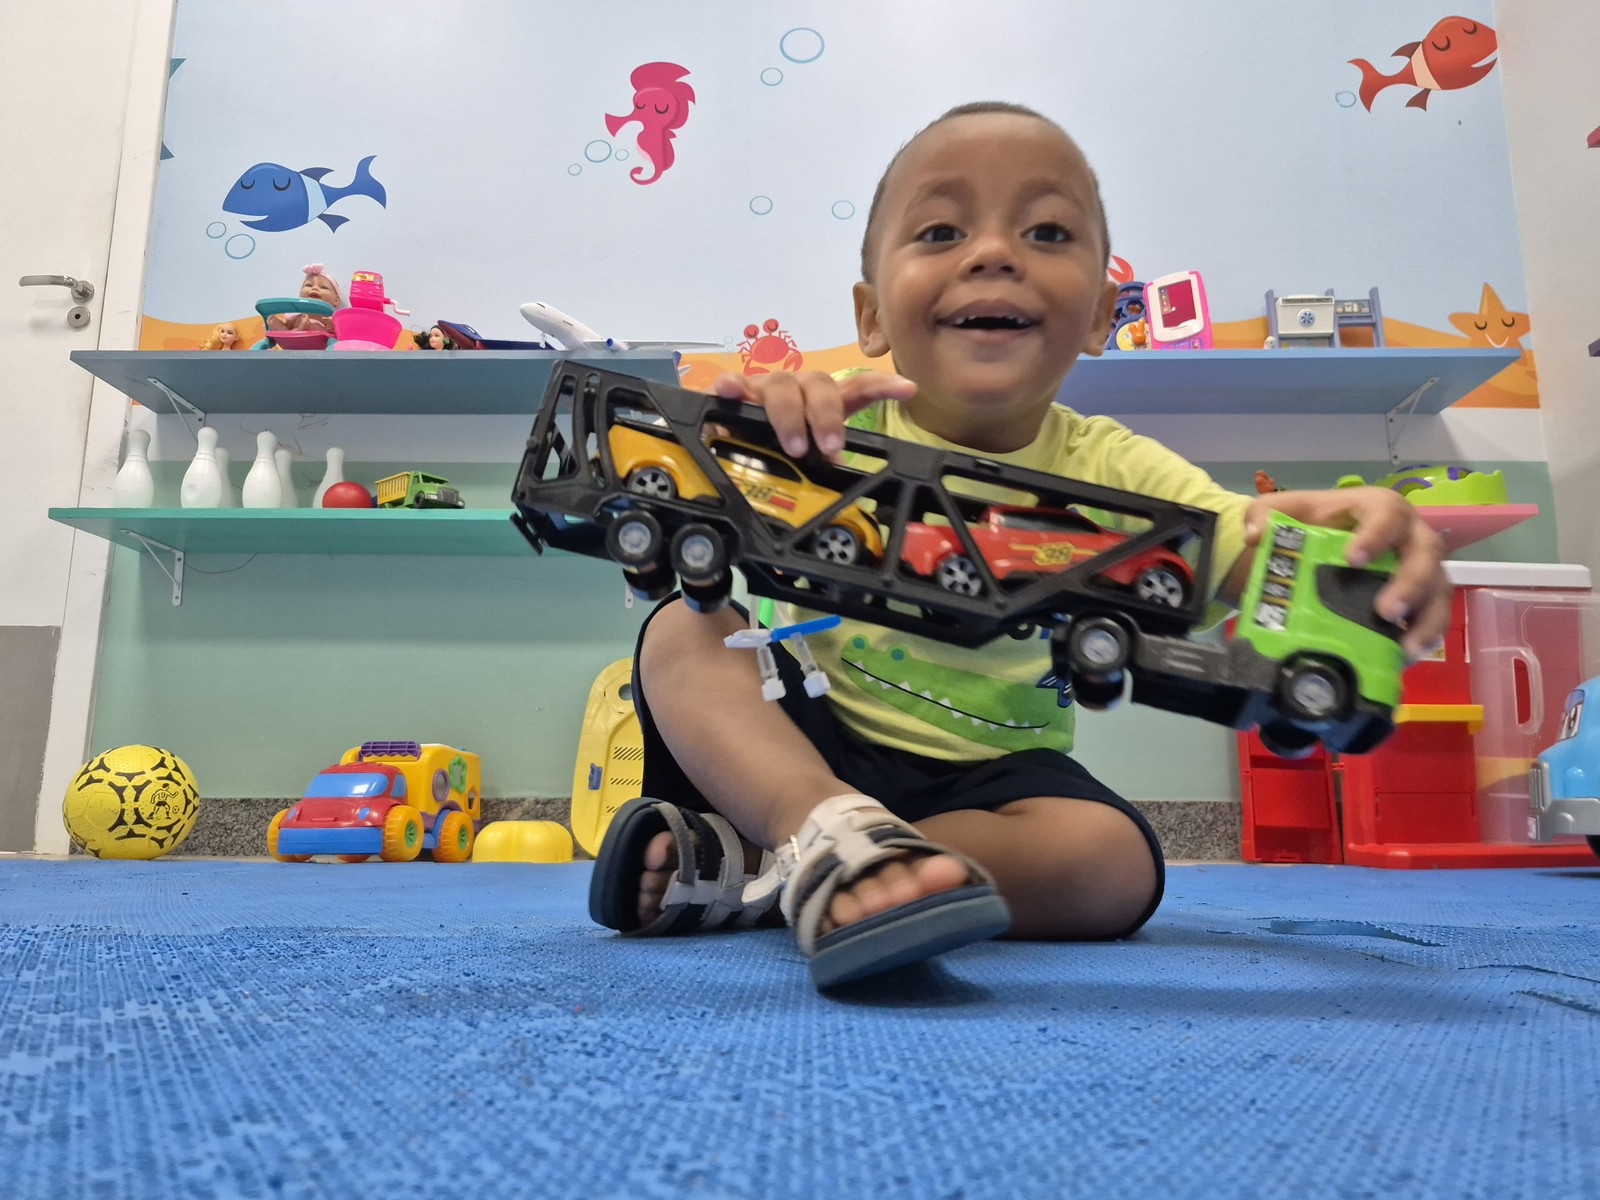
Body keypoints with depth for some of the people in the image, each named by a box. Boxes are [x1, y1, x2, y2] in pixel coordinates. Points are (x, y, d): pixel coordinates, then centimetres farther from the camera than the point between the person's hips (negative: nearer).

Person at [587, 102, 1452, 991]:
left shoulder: (1107, 470, -6)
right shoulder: (837, 425, -9)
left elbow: (1249, 548, -19)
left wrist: (1363, 530, -44)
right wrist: (741, 422, -41)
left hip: (983, 775, 1)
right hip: (806, 745, 0)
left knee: (1115, 862, -27)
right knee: (687, 628, -21)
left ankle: (755, 870, -23)